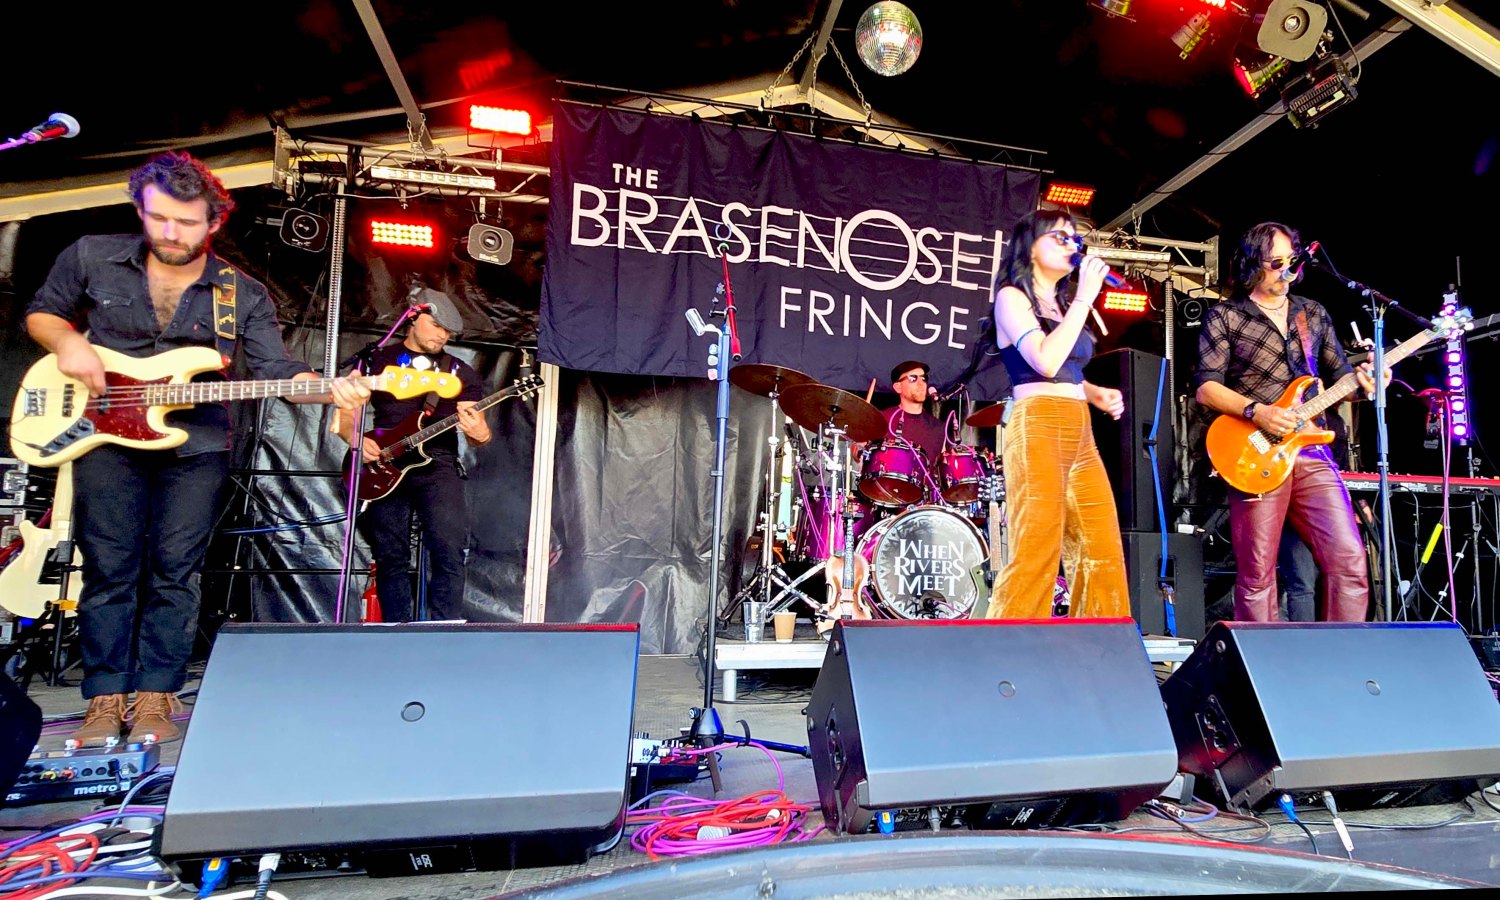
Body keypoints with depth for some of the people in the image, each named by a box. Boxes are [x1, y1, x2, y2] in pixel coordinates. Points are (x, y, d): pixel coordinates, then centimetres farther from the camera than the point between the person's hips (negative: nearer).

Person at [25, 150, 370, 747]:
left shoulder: (243, 296, 0)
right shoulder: (91, 257, 3)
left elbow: (277, 371, -7)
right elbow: (40, 313, 16)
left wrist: (331, 389, -27)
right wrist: (66, 341, -7)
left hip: (196, 447, 0)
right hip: (106, 434, 0)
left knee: (174, 571, 1)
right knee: (109, 567, 1)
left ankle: (155, 697, 11)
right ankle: (106, 699, 12)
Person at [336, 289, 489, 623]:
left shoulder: (460, 372, 12)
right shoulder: (376, 360, 12)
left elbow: (476, 426, 5)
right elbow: (345, 415, 12)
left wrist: (480, 435, -20)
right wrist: (355, 438, -10)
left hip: (437, 466, -1)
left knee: (449, 551, -17)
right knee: (390, 558, 2)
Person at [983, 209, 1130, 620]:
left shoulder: (1063, 303, 23)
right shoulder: (1012, 296, -1)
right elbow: (1046, 362, -16)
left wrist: (1096, 393, 11)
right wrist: (1084, 298, -9)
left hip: (1080, 431, 8)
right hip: (1038, 427, -8)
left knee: (1103, 553, 4)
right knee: (1037, 553, -13)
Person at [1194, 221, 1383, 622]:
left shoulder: (1314, 314, 18)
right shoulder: (1224, 317, 3)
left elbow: (1339, 375, 21)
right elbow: (1205, 387, -5)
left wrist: (1362, 380, -1)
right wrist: (1257, 412, -17)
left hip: (1313, 453, 4)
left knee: (1349, 559, -5)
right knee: (1256, 575, -2)